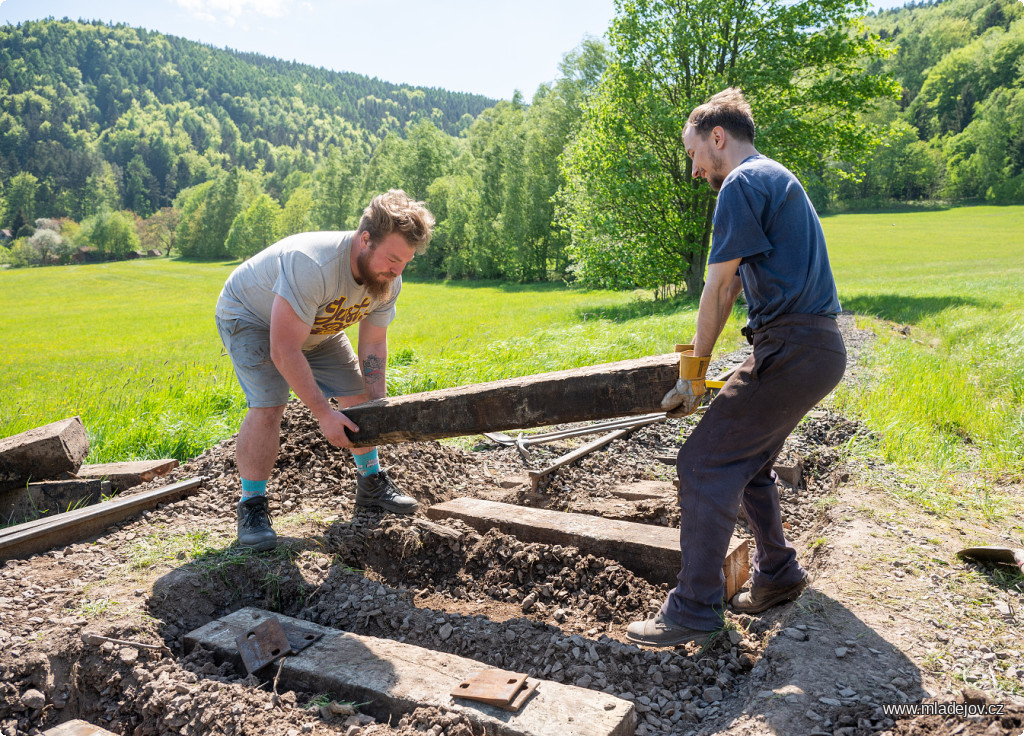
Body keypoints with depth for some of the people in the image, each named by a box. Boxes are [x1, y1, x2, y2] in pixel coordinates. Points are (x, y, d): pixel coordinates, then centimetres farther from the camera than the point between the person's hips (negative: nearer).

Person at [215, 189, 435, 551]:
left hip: (316, 327, 7)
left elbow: (373, 346, -9)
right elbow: (284, 351, -39)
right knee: (267, 406, -24)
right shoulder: (311, 265, -43)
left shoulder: (388, 280, -19)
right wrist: (324, 414, -37)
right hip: (249, 316, -7)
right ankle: (251, 505, -7)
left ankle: (371, 483, 22)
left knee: (359, 395, 3)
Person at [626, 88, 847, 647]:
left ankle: (694, 611, -3)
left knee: (704, 466, -9)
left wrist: (691, 376, -2)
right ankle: (777, 575, 32)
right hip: (818, 349, 10)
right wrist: (698, 361, 26)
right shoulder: (777, 179, 23)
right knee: (747, 462, 20)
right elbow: (735, 289, 24)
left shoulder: (743, 183, -9)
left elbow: (717, 289, -10)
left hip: (792, 350, -10)